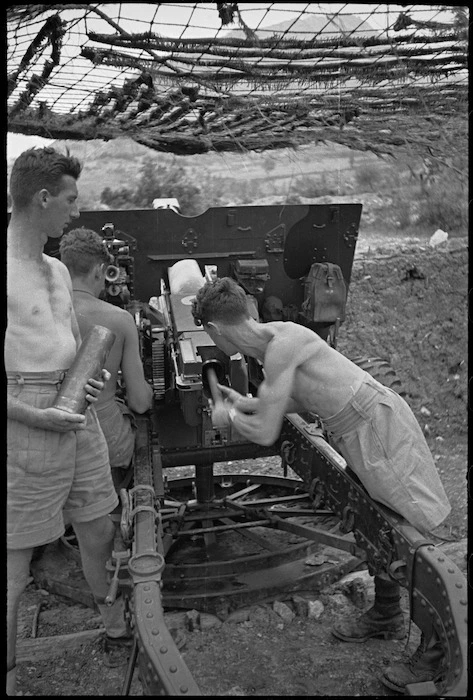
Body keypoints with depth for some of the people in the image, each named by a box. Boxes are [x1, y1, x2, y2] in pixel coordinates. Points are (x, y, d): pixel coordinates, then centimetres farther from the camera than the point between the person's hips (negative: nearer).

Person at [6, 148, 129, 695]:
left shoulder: (58, 270, 13)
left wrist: (95, 376, 3)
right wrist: (34, 416, -21)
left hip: (79, 417, 8)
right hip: (25, 425, -8)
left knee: (100, 534, 20)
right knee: (15, 568, 6)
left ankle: (118, 629, 42)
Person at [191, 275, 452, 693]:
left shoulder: (281, 344, -22)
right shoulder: (272, 339, 7)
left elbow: (265, 434, -18)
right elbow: (305, 398, 22)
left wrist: (229, 417, 2)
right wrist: (246, 403, 26)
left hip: (379, 427, -10)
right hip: (359, 433, 10)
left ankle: (437, 655, 16)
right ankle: (387, 617, 40)